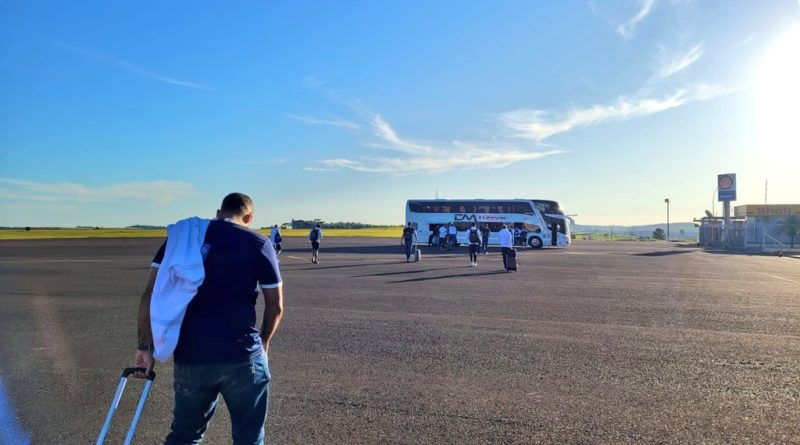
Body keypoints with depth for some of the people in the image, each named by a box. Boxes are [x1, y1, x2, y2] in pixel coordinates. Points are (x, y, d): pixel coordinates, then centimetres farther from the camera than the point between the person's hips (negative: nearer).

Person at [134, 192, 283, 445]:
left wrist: (145, 346, 6)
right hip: (242, 356, -2)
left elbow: (151, 294, 1)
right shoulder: (259, 243, 1)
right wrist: (264, 341, 20)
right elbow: (276, 305, 4)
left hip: (190, 357, 3)